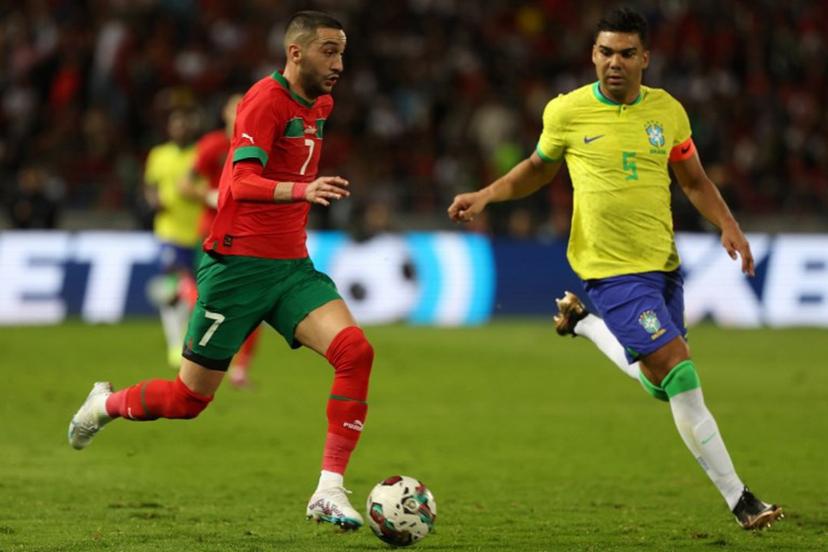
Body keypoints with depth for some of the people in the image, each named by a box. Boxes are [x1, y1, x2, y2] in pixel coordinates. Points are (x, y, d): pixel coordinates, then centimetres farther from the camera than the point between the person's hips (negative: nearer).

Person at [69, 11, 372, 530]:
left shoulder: (321, 105, 11)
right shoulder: (266, 100, -15)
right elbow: (242, 183, -29)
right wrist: (301, 190, -43)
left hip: (292, 265, 7)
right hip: (238, 265, -7)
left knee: (356, 351, -19)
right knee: (189, 398, 3)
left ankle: (330, 491, -18)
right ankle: (105, 405, 35)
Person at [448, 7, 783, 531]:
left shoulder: (667, 111, 2)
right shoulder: (567, 112, -5)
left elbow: (694, 181, 13)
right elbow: (538, 168, 13)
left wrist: (728, 226, -2)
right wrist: (485, 196, 1)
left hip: (664, 265, 5)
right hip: (613, 270, -5)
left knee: (664, 387, 15)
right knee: (680, 375, -17)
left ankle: (583, 321, 38)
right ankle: (739, 498, -12)